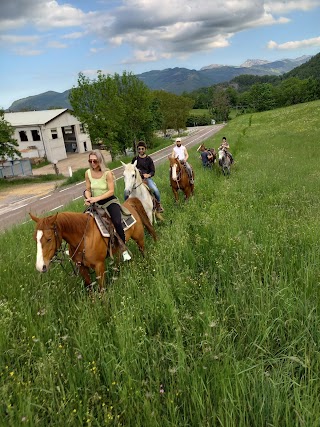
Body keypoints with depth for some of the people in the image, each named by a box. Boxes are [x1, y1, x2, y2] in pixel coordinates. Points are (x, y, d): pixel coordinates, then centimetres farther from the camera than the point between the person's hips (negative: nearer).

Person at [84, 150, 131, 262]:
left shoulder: (107, 173, -17)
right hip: (95, 203, 5)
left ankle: (124, 249, -9)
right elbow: (88, 190, 4)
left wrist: (97, 198, -28)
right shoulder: (88, 173, -3)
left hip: (110, 201, -5)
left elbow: (111, 191, -19)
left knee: (117, 223, -25)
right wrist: (88, 198, -18)